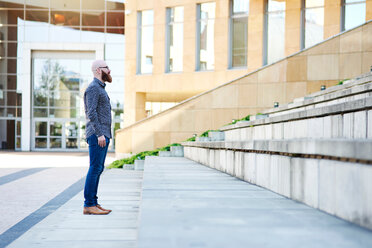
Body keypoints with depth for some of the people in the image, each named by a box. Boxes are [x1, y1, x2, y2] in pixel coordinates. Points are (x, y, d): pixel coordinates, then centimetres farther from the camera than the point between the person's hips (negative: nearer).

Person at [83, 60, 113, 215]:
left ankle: (93, 203, 12)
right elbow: (91, 112, -18)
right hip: (97, 135, -10)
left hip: (103, 135, 10)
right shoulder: (93, 88, -9)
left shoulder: (100, 89, 22)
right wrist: (99, 134, -23)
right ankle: (89, 205, -8)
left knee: (98, 169, 9)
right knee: (95, 168, -10)